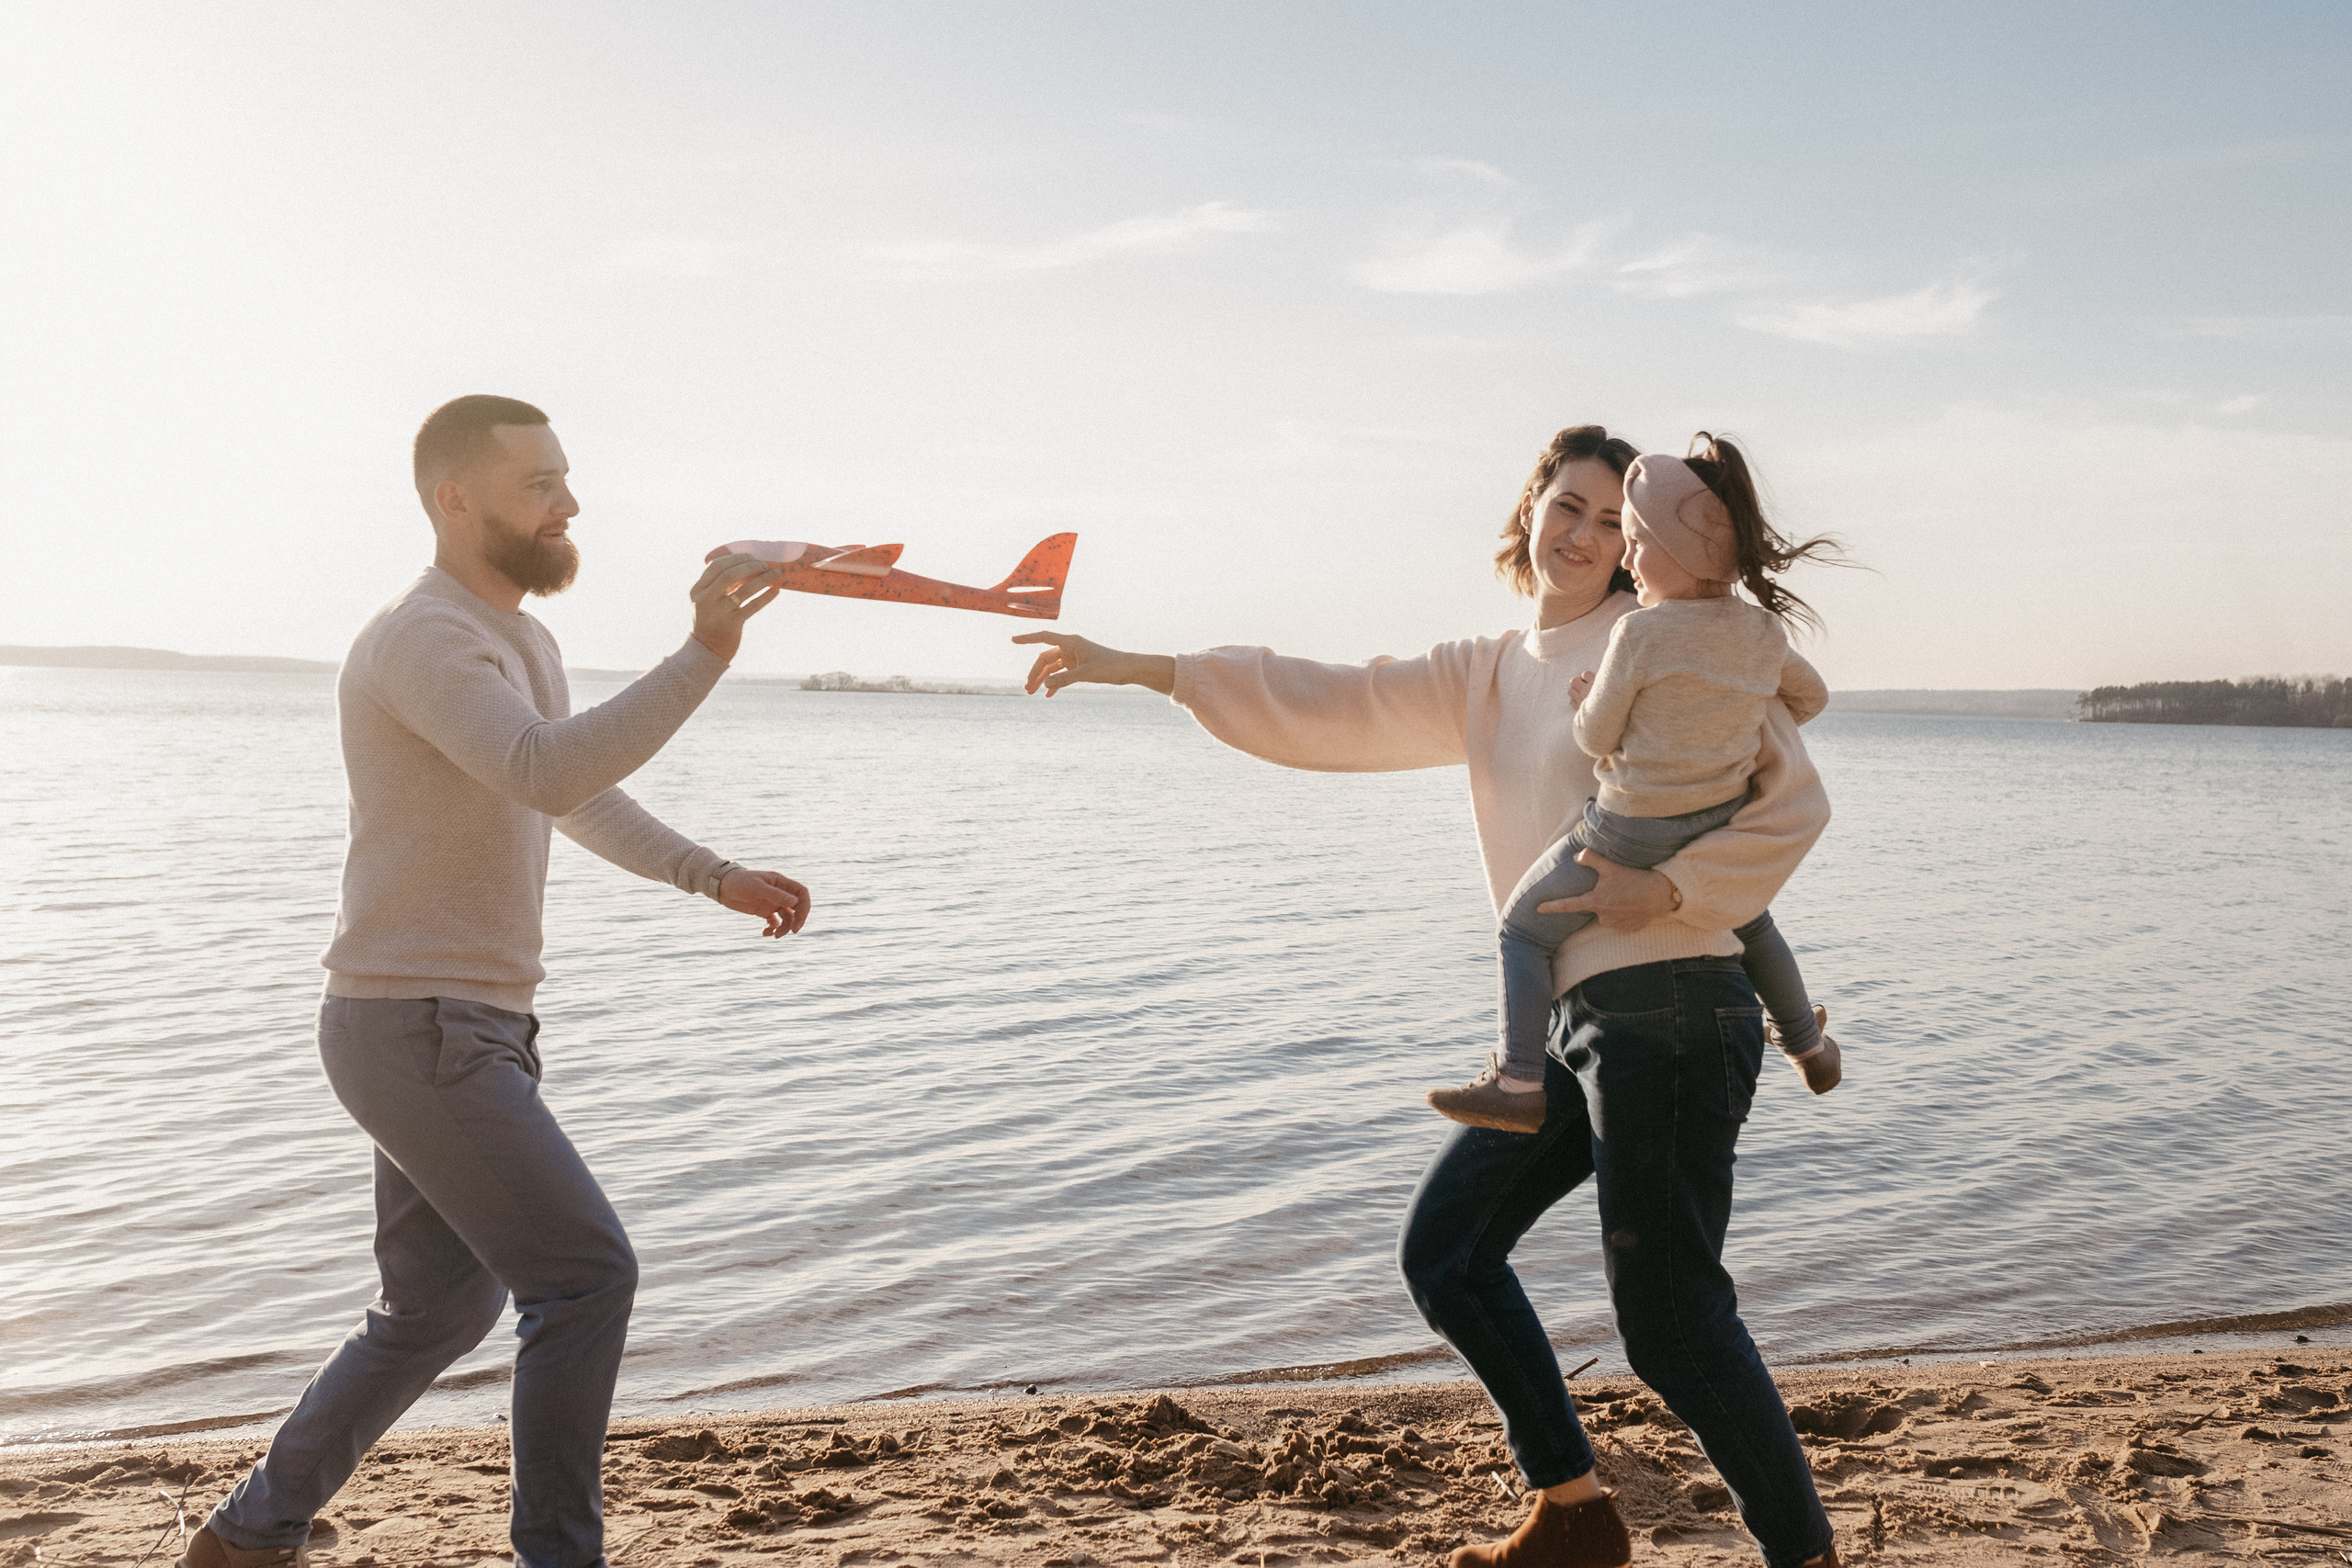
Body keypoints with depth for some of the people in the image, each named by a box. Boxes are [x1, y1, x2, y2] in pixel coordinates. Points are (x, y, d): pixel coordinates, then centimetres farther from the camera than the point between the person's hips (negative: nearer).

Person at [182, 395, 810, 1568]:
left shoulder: (521, 641, 15)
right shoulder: (423, 638, -17)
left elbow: (585, 802, 29)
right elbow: (549, 775, -35)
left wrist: (716, 877, 21)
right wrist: (702, 656, -40)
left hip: (468, 1030, 10)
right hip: (420, 1032, -10)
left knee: (442, 1308, 19)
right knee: (586, 1274, -10)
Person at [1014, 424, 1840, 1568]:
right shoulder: (1487, 676, 17)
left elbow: (1794, 800, -6)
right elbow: (1336, 708, 14)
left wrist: (1669, 887, -20)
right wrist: (1138, 668, 10)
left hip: (1668, 1010, -8)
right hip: (1573, 1023, 8)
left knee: (1671, 1321, -7)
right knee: (1445, 1252, 14)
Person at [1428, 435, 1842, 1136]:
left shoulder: (1639, 633, -19)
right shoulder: (1765, 631, -1)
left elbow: (1598, 738, -12)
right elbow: (1811, 696, 17)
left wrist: (1585, 700, 9)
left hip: (1631, 829, -6)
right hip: (1722, 828, 6)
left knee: (1523, 929, 8)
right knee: (1752, 923, 35)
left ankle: (1518, 1083, 2)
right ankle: (1809, 1047, 50)